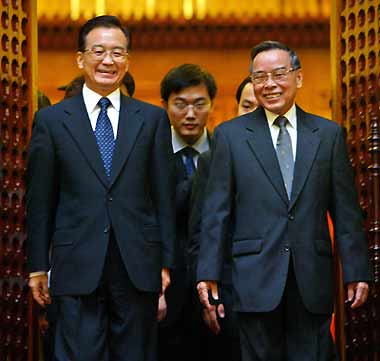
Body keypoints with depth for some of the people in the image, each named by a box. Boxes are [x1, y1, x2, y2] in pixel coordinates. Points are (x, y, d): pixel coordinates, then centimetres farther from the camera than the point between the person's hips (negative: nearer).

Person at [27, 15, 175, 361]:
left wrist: (166, 261, 4)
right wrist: (38, 265, 4)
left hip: (139, 267, 1)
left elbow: (164, 196, 7)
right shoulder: (51, 120, 4)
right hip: (77, 267, -1)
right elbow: (40, 200, 5)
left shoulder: (153, 119, 7)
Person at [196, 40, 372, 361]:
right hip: (256, 279, -1)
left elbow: (346, 211, 7)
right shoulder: (230, 135, 5)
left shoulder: (329, 134, 8)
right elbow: (216, 211, 3)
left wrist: (357, 272, 2)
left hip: (313, 280, 1)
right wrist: (208, 273, -2)